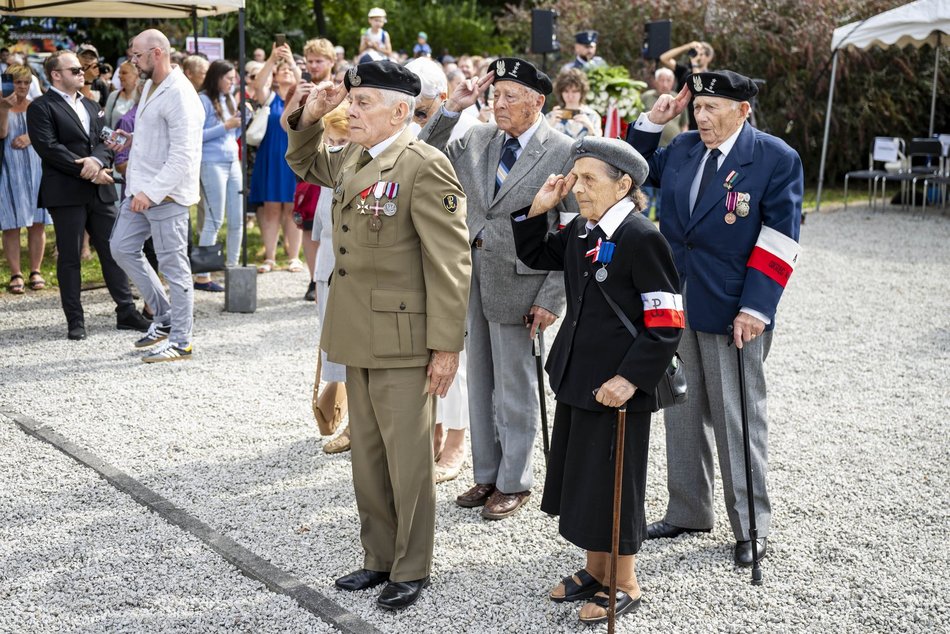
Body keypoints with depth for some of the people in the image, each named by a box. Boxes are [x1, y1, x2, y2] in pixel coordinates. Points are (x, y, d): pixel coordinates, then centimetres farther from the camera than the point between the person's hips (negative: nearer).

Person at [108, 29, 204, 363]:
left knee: (173, 266, -3)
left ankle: (180, 341, 7)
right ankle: (164, 317, 23)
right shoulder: (151, 85, 12)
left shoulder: (180, 95, -18)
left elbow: (182, 156, -23)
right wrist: (132, 140, 10)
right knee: (123, 247, 13)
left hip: (167, 194, -10)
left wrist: (152, 192, -24)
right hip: (142, 189, 10)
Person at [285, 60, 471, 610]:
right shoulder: (352, 159, 10)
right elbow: (305, 163, 33)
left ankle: (412, 570, 16)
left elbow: (450, 263, -17)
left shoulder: (425, 167, -15)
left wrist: (447, 345, -18)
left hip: (404, 339, -8)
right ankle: (380, 558, 30)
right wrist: (309, 118, 13)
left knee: (407, 460, 2)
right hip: (359, 337, 8)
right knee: (368, 456, 16)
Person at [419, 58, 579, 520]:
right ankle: (486, 475, 28)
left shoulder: (564, 154, -11)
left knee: (515, 388, 6)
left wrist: (552, 297, -15)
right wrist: (452, 108, -3)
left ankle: (514, 482, 21)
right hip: (473, 278, 6)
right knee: (480, 382, 15)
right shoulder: (477, 139, 5)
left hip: (519, 283, -6)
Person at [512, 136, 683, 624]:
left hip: (617, 387, -8)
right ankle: (595, 570, 36)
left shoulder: (641, 238, -18)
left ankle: (624, 584, 23)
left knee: (613, 485, 5)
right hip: (575, 377, 8)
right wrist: (537, 210, 6)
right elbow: (534, 256, 22)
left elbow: (667, 323, -19)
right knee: (579, 477, 18)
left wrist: (630, 379, -23)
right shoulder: (579, 232, 5)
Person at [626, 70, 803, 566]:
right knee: (683, 412, 14)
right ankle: (687, 512, 28)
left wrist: (755, 308, -19)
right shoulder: (682, 148, 6)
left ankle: (751, 528, 15)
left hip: (733, 312, -6)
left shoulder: (776, 158, -9)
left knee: (738, 417, 2)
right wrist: (653, 120, 8)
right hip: (676, 303, 6)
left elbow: (780, 239, -13)